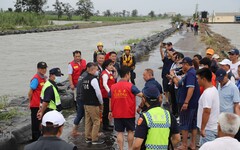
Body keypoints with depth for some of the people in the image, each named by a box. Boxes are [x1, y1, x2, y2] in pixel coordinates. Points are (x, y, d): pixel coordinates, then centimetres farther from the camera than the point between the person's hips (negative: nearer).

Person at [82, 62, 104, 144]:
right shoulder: (93, 79, -17)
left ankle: (88, 138, 22)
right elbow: (98, 93, -17)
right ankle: (95, 139, 6)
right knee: (96, 122, 2)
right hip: (93, 104, -8)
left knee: (88, 121, 15)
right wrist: (101, 103, -4)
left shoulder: (84, 79, 9)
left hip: (86, 103, 8)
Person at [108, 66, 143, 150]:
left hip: (117, 114, 3)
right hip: (129, 114, -2)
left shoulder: (113, 87, 0)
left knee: (119, 132, 7)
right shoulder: (130, 86, -11)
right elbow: (141, 95, -16)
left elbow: (110, 100, 4)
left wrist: (110, 111, 12)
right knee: (130, 131, 15)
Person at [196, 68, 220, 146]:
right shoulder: (214, 89, 11)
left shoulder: (207, 93, -21)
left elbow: (207, 112, -26)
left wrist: (202, 128, -20)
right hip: (214, 127, 10)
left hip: (208, 129, -10)